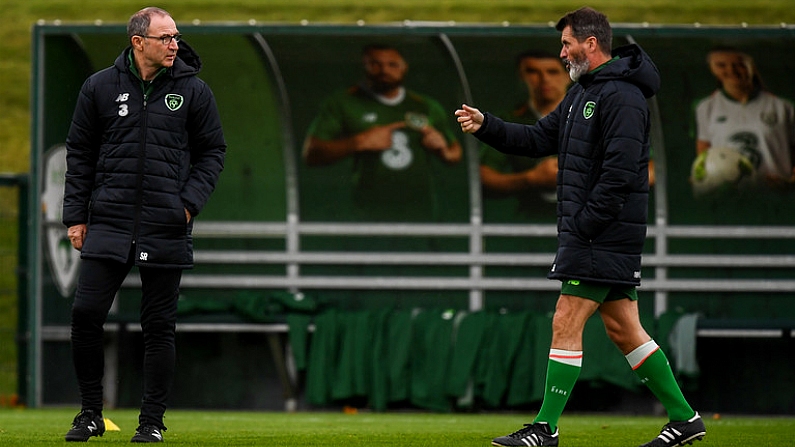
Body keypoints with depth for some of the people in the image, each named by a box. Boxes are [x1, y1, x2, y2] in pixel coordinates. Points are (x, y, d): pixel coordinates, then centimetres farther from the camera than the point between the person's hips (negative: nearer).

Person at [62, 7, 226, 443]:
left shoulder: (193, 91, 4)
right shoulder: (100, 87, 5)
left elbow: (212, 151, 10)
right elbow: (79, 154, 11)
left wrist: (190, 202, -4)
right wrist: (76, 215, 5)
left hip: (166, 227, 0)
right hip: (108, 223, 0)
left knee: (159, 326, 2)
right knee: (86, 312, -8)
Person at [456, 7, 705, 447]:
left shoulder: (622, 97, -15)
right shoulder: (582, 92, 17)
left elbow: (619, 173, -21)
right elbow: (540, 138, 19)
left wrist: (582, 226, -20)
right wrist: (485, 126, 7)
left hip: (605, 232, -10)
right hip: (590, 233, 10)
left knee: (566, 323, -8)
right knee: (623, 329, 10)